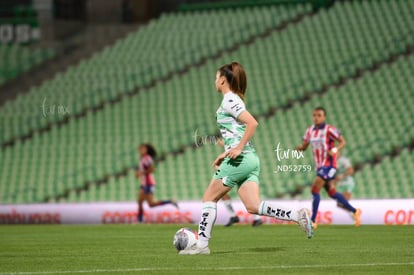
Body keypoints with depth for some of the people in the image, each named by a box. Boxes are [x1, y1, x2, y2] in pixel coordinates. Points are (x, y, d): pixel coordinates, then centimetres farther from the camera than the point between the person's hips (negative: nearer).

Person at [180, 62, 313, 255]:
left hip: (239, 160, -9)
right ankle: (298, 216, -12)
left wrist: (238, 149, -21)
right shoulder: (233, 100, 21)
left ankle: (202, 244, 5)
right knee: (253, 206, -1)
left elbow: (252, 123, -20)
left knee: (209, 198, 3)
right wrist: (225, 154, 23)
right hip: (250, 160, 9)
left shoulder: (229, 100, -8)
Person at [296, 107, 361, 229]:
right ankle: (355, 211, 28)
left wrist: (334, 150, -26)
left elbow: (343, 142, -8)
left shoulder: (329, 130, -11)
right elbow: (304, 146, 12)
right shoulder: (310, 130, 9)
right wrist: (299, 148, -12)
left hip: (329, 165, -8)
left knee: (315, 190, -16)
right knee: (332, 193, 14)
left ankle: (313, 221, -11)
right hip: (319, 166, 8)